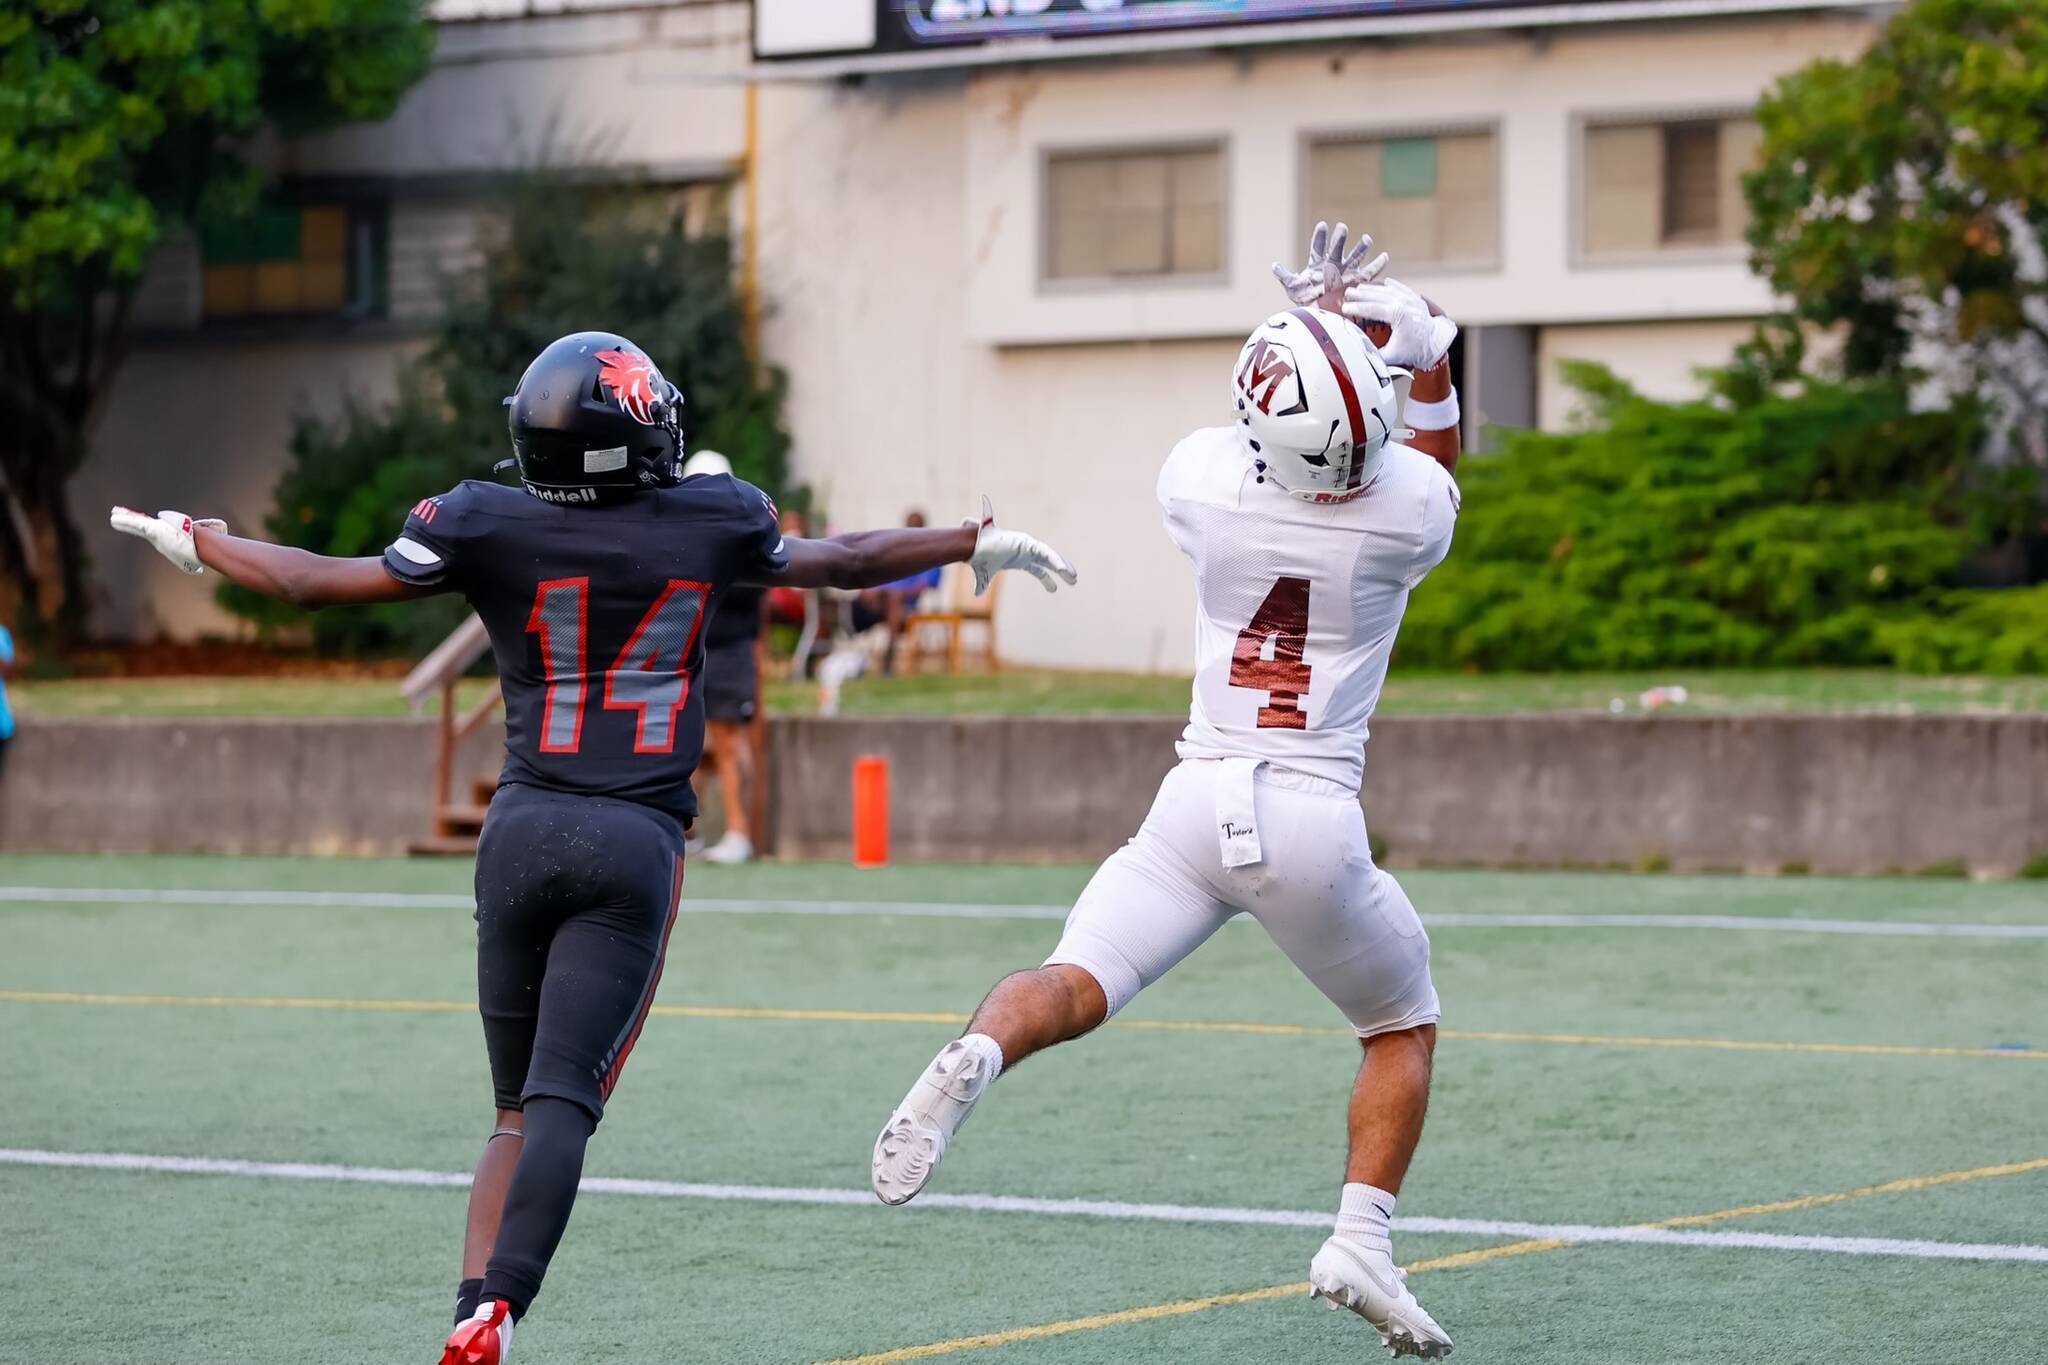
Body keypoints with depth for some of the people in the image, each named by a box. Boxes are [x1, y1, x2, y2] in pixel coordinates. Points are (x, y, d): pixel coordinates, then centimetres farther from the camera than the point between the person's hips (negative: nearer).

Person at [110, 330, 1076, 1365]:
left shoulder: (488, 529, 1)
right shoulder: (711, 523, 2)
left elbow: (317, 583, 8)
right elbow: (843, 563, 19)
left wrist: (192, 541, 26)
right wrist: (980, 543, 36)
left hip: (523, 832, 1)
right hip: (635, 844, -1)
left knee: (515, 1109, 12)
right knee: (563, 1101, -8)